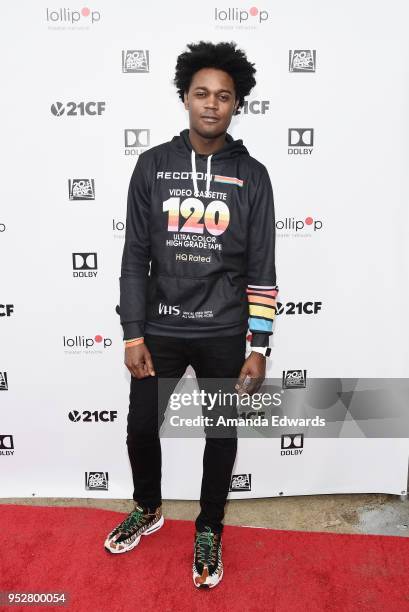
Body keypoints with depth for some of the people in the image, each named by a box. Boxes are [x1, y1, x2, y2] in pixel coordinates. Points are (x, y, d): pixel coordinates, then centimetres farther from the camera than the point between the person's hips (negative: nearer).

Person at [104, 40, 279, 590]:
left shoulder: (252, 175, -1)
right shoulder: (152, 165, 0)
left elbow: (261, 269, -2)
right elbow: (135, 256, 0)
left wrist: (259, 349, -5)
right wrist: (133, 334, -4)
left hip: (223, 335, 0)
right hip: (160, 331, 1)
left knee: (221, 435, 12)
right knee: (141, 427, 13)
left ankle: (209, 531, 37)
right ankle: (147, 510, 43)